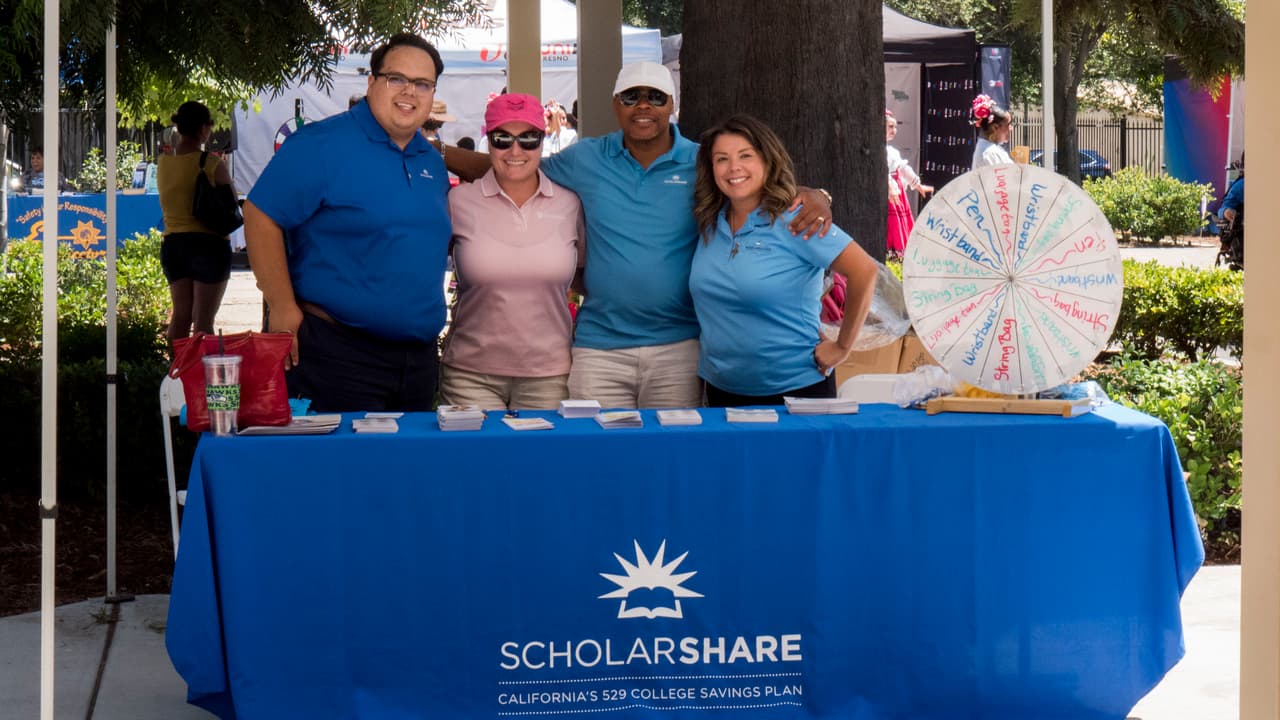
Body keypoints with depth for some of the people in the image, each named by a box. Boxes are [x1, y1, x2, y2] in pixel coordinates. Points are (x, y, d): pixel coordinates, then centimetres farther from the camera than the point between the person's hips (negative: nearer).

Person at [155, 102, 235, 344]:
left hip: (172, 243, 5)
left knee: (180, 315, 14)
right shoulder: (212, 163, -13)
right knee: (203, 319, -2)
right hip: (209, 242, -5)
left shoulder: (164, 163, 3)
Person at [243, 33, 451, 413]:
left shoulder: (433, 162, 13)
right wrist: (283, 309, -17)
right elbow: (261, 217, -13)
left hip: (418, 359, 7)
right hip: (334, 351, -7)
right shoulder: (321, 144, -9)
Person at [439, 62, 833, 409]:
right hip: (599, 349, 1)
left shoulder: (702, 164, 2)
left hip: (678, 347, -1)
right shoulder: (586, 160, 6)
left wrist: (814, 197, -17)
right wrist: (434, 152, 3)